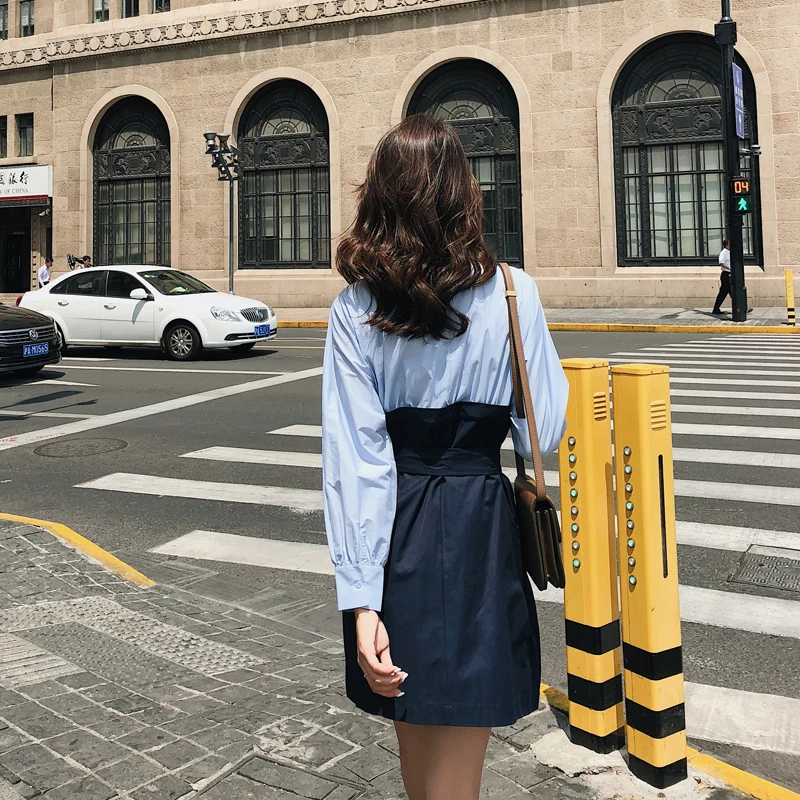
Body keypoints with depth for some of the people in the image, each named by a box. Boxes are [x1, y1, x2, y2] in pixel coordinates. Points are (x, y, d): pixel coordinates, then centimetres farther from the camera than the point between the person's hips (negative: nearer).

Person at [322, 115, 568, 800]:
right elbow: (544, 434, -6)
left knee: (415, 721, 26)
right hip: (477, 528, -3)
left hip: (393, 531, 3)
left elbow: (354, 458, -12)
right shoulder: (510, 293, -10)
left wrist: (362, 598, -12)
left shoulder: (355, 309, -6)